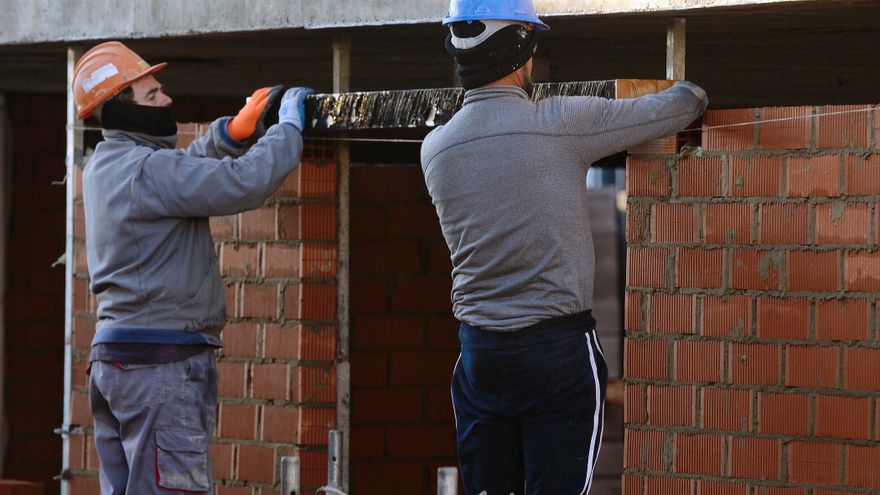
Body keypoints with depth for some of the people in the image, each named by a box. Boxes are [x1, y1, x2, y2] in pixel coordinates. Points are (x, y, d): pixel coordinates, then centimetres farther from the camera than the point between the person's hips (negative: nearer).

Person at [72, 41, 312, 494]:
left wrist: (233, 132, 7)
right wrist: (288, 129, -8)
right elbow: (243, 184, -23)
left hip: (111, 355, 10)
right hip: (161, 362, -10)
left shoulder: (105, 166, 14)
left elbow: (187, 167, 26)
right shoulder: (147, 169, -16)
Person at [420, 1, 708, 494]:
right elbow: (674, 108, 0)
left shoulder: (436, 149, 4)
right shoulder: (561, 124, -10)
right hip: (558, 347, -5)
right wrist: (697, 92, 23)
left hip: (479, 354, 5)